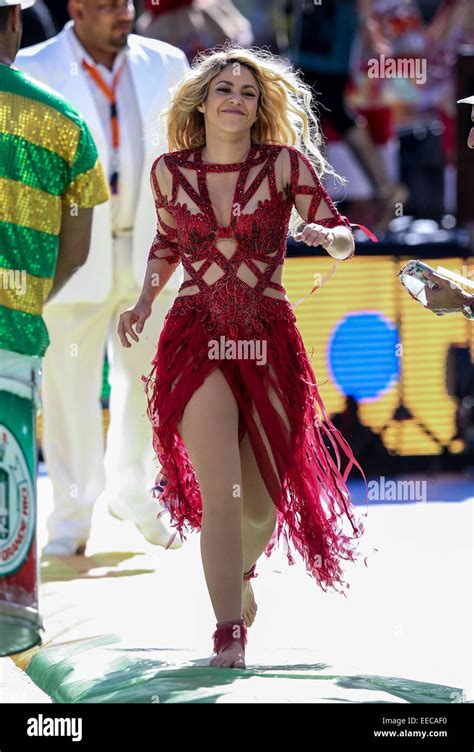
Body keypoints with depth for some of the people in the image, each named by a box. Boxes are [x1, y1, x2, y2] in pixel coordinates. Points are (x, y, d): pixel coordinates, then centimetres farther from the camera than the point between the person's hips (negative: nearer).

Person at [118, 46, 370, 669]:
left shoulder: (287, 165, -1)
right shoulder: (169, 171, 4)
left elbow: (345, 239, -1)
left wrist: (326, 234, -23)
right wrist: (145, 300, 9)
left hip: (270, 340, 1)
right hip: (196, 340, -1)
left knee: (263, 504, 7)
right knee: (221, 493, -15)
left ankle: (241, 569, 42)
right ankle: (229, 635, -10)